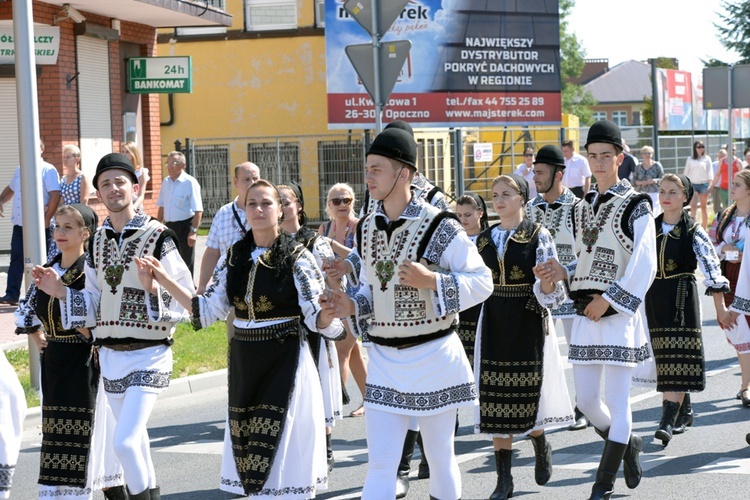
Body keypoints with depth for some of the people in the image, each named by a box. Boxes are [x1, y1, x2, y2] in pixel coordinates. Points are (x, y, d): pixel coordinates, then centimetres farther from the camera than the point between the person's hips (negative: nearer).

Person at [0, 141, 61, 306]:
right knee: (16, 259, 4)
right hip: (19, 224, 6)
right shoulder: (19, 170, 15)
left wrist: (46, 220, -17)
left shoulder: (47, 170, -7)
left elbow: (55, 196, -14)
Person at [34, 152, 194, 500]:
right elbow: (94, 303, 13)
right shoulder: (98, 242, 8)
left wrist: (155, 287, -29)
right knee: (134, 438, 16)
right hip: (110, 354, 6)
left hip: (148, 354, -6)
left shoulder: (158, 237, -11)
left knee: (124, 441, -15)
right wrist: (60, 291, -2)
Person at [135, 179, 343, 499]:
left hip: (285, 361, -5)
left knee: (283, 440, -4)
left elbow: (314, 317, -13)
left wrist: (327, 314, -37)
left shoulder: (297, 257, -8)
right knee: (248, 444, 9)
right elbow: (208, 310, 5)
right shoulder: (233, 257, 5)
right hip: (242, 361, 5)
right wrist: (163, 280, -1)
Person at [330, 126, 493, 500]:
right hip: (384, 358, 4)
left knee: (439, 456, 10)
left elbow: (482, 283, -10)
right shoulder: (366, 229, 5)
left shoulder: (439, 227, -13)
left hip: (433, 356, -4)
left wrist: (431, 280, -23)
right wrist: (353, 307, -4)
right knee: (379, 465, 0)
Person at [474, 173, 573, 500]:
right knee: (495, 399, 0)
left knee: (528, 394, -1)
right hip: (494, 322, 4)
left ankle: (541, 445, 31)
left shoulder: (538, 235, -4)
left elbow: (549, 291, -9)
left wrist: (546, 280, -30)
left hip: (529, 322, -4)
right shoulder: (484, 239, 9)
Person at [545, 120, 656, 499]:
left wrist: (609, 299, -17)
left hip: (619, 314, -6)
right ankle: (628, 443, 34)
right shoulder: (583, 207, 13)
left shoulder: (635, 206, -6)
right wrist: (563, 273, 2)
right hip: (585, 313, 6)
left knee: (617, 401, -2)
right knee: (586, 400, 8)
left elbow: (645, 266, -12)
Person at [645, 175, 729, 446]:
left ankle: (668, 421, -15)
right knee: (663, 357, 8)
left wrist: (720, 307, -7)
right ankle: (684, 411, 25)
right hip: (655, 297, 5)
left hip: (682, 296, -5)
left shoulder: (693, 231, -5)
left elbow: (711, 267, -6)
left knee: (678, 355, -10)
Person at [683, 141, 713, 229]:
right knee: (693, 207, -8)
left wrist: (710, 184, -6)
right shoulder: (690, 159, 7)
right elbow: (686, 172, 10)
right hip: (692, 184, 1)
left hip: (703, 184, -1)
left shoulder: (707, 159, 4)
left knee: (704, 207, 6)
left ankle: (704, 228, 11)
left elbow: (710, 172, 2)